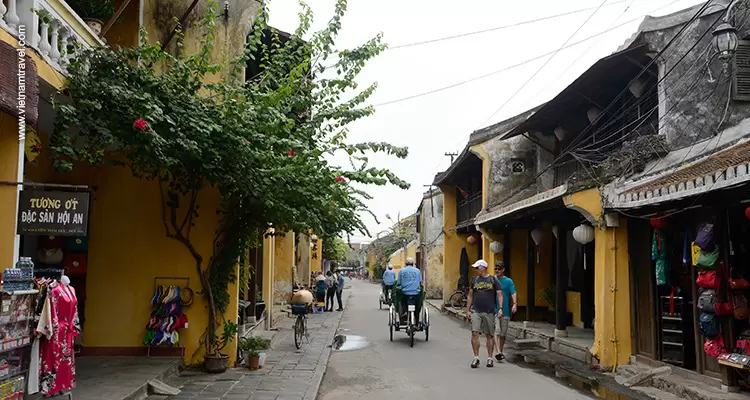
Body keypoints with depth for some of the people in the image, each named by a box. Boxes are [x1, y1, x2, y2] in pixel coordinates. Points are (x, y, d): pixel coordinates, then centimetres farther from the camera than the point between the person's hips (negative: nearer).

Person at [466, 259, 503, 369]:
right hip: (476, 311, 1)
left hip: (489, 312, -1)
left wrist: (500, 308, -10)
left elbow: (499, 295, 1)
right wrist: (467, 310, 9)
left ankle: (490, 358, 15)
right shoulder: (474, 280, 11)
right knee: (474, 333, -9)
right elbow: (470, 296, 14)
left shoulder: (493, 280, 4)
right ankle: (476, 357, -2)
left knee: (490, 335, 5)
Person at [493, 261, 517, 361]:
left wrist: (515, 304, -27)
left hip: (505, 311, 1)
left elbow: (513, 293, -11)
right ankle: (498, 352, -22)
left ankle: (500, 352, 24)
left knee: (503, 333, 9)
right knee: (496, 331, -14)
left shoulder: (508, 281, 2)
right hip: (494, 310, 0)